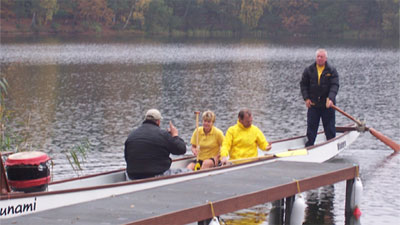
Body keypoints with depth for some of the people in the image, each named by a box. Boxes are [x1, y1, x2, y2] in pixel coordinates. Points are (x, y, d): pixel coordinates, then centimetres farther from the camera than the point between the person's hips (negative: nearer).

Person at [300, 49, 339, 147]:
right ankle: (309, 145, 12)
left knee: (330, 127, 5)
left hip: (327, 105, -1)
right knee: (311, 127, 4)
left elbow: (335, 86, -10)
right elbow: (303, 84, 8)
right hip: (313, 104, 2)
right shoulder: (309, 70, 4)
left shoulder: (332, 71, -2)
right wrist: (306, 98, -4)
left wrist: (331, 98, -25)